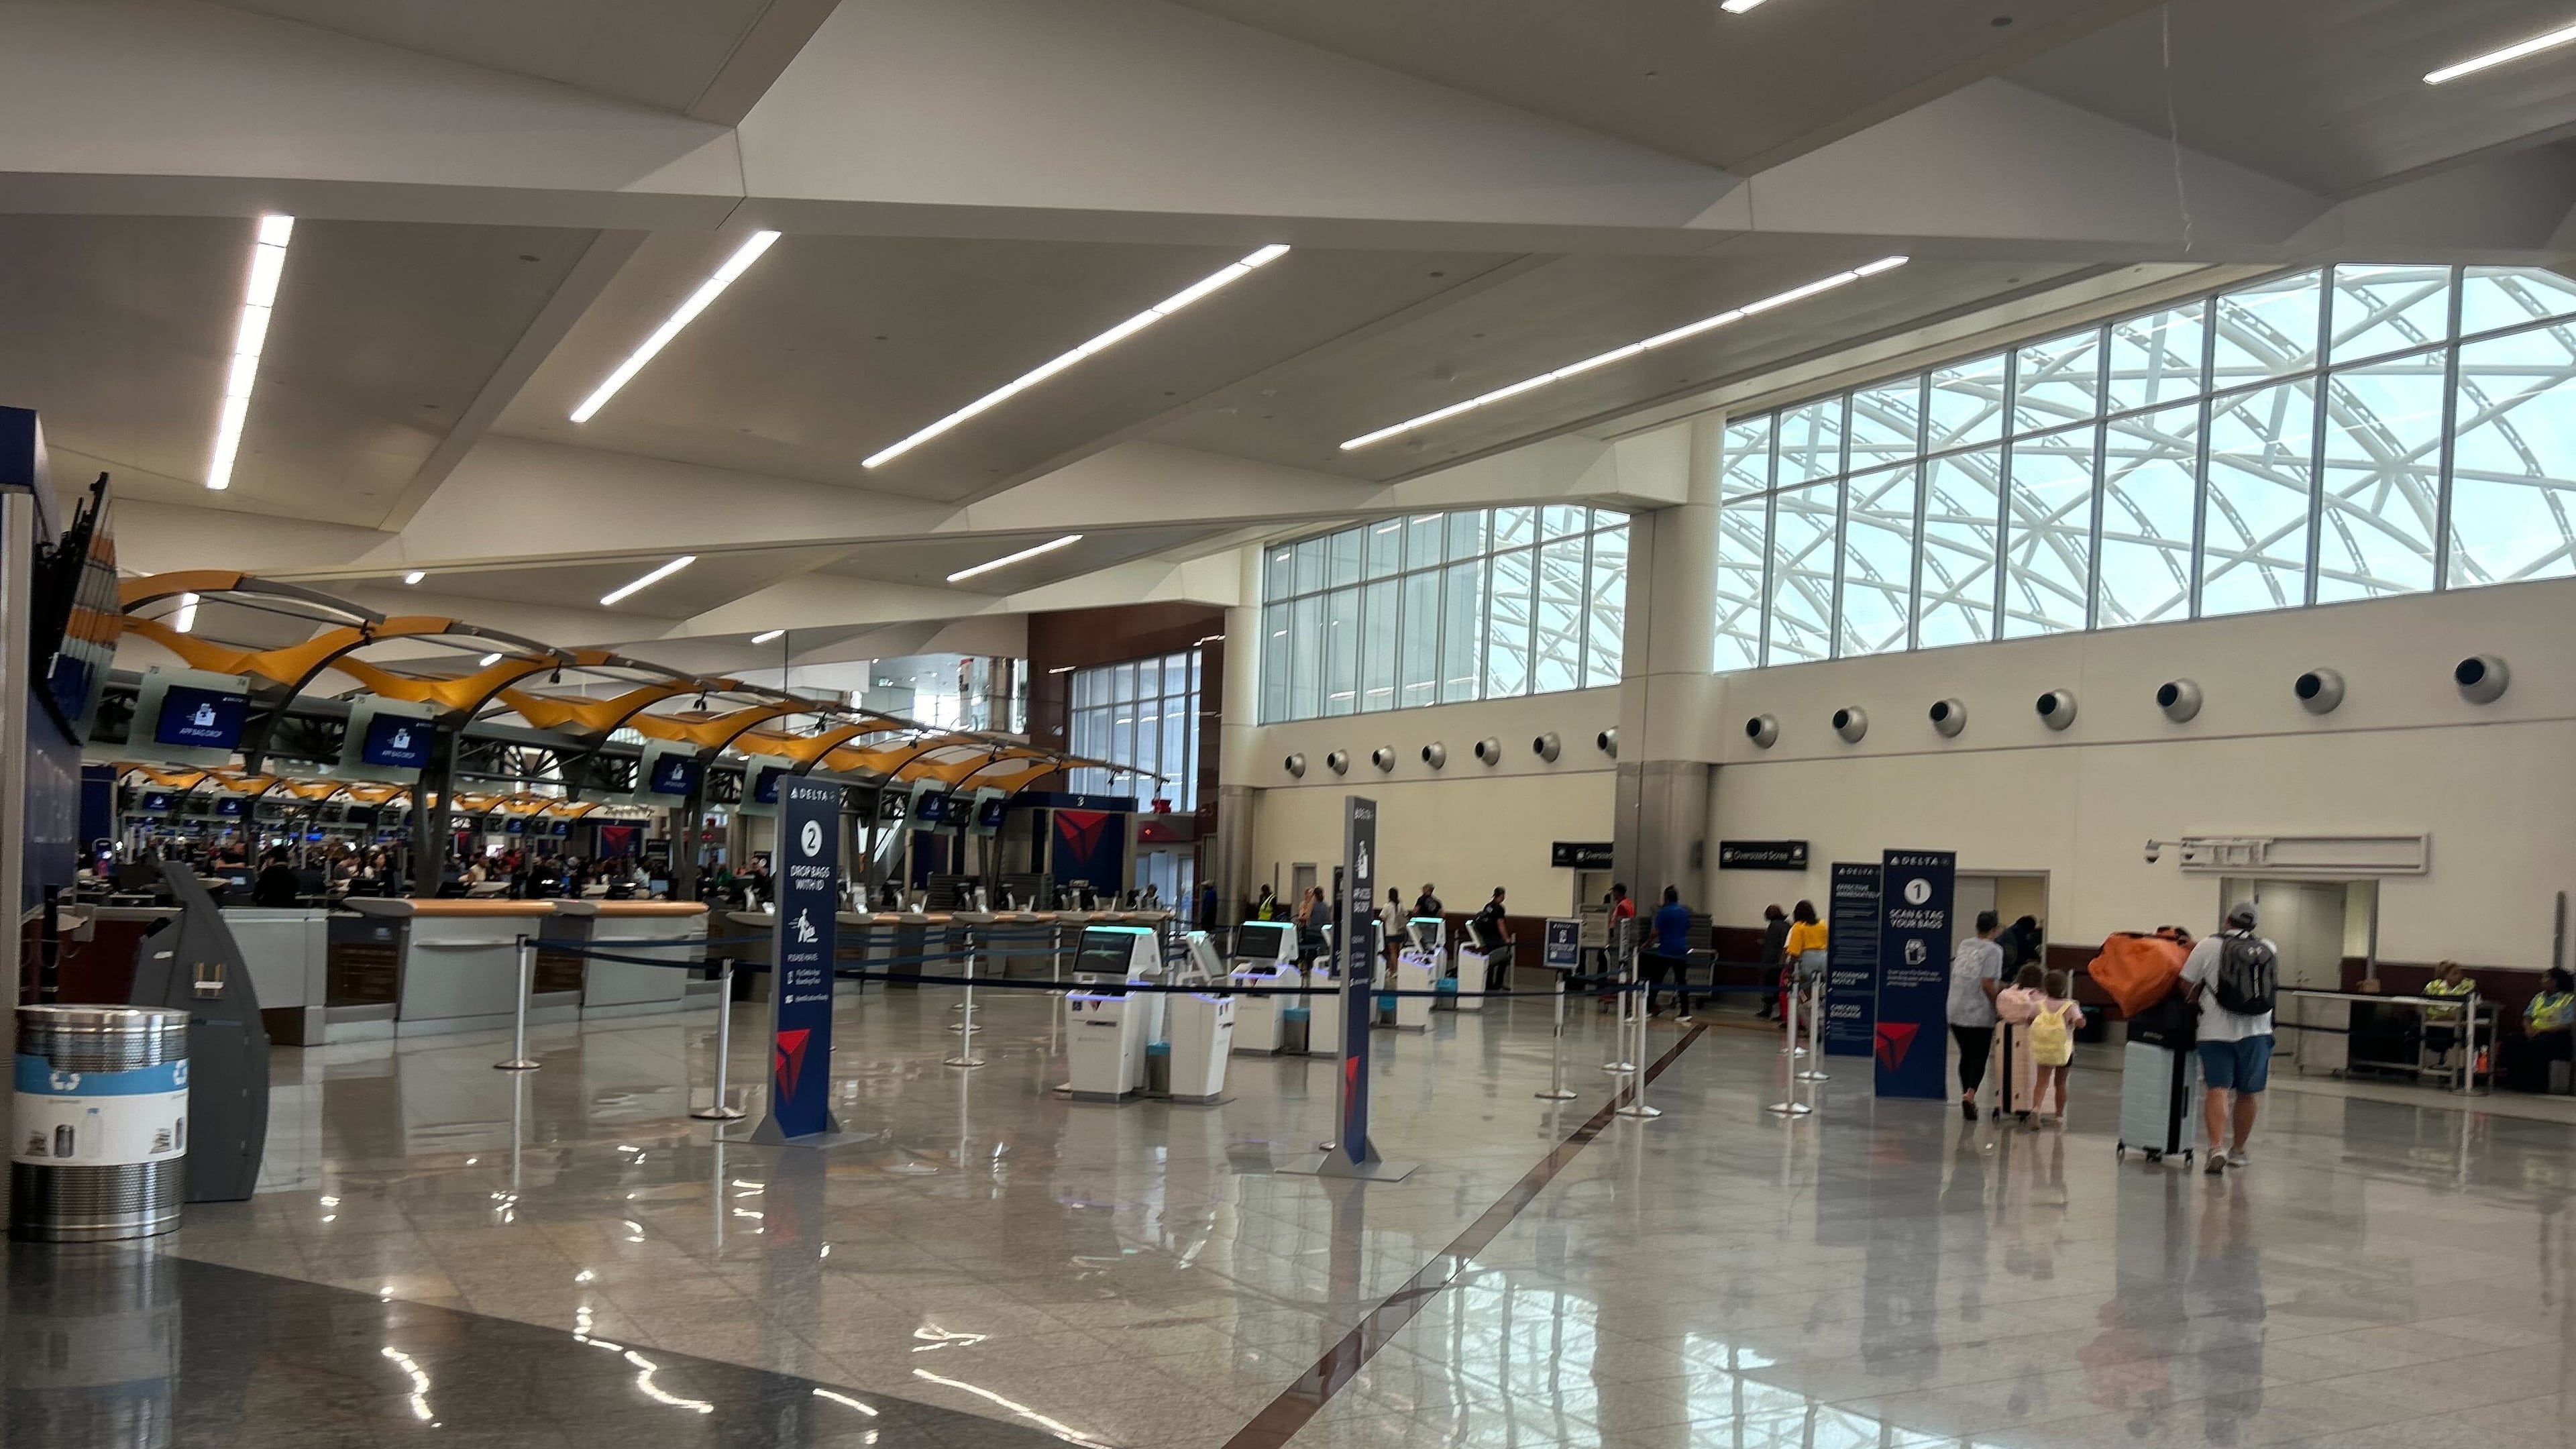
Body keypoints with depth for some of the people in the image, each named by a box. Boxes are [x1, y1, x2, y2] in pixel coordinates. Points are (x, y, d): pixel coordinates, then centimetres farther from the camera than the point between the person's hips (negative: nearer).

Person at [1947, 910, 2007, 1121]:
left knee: (1966, 1055, 15)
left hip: (1956, 1011, 5)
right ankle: (1970, 1093, -19)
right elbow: (1987, 985, -16)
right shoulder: (1993, 950, -9)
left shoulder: (1964, 945, 10)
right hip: (1979, 1014, -5)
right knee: (1980, 1056, 1)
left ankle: (1966, 1096, 19)